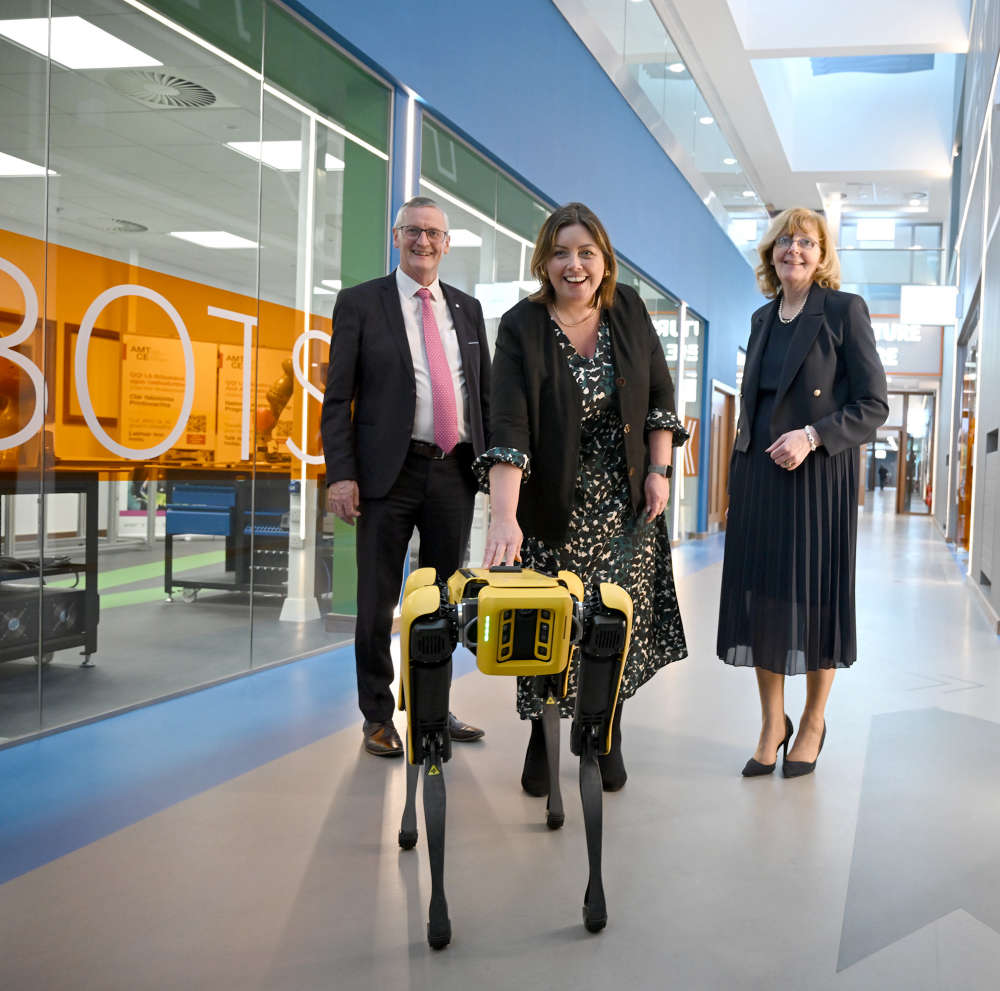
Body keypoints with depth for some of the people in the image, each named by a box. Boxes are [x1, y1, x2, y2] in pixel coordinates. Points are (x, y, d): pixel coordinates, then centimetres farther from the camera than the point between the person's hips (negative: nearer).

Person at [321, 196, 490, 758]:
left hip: (456, 472, 4)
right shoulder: (361, 303, 1)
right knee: (379, 602, 4)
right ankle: (378, 716, 19)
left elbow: (486, 392, 16)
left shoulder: (467, 308, 13)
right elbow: (338, 397, -3)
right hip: (391, 473, -4)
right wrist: (341, 473, -12)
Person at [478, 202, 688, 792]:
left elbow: (660, 394, 8)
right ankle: (542, 745, 21)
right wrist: (504, 517, -36)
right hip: (553, 505, -3)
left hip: (626, 504, 3)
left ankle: (608, 740, 23)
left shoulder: (629, 310, -1)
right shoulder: (521, 327, -14)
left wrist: (660, 470, -1)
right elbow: (509, 426, -25)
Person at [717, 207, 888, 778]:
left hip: (819, 476, -5)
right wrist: (741, 470, 14)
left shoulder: (844, 311, -4)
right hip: (759, 474, 5)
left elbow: (874, 406, -7)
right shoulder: (763, 318, 14)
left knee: (815, 595, 2)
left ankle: (814, 722, 20)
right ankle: (772, 724, 17)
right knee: (760, 594, 4)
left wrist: (812, 436, -19)